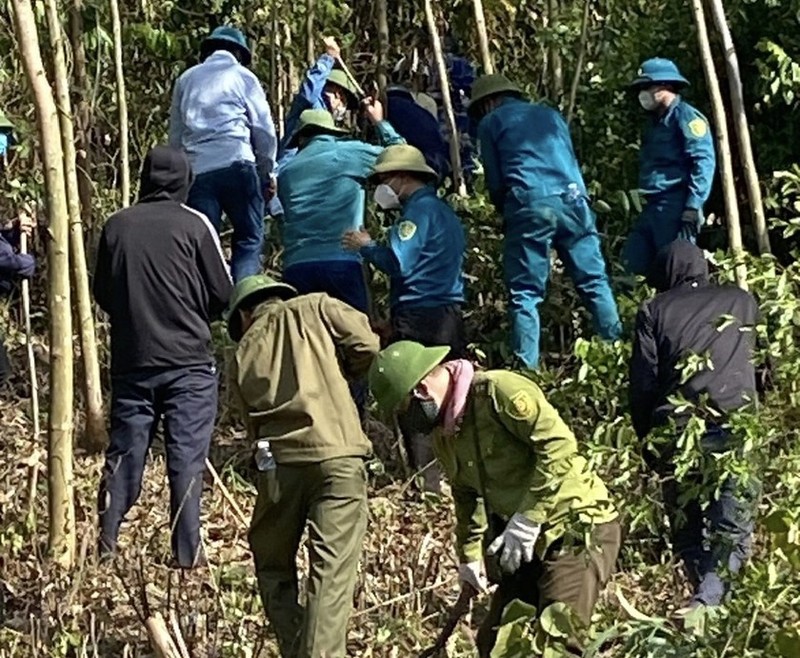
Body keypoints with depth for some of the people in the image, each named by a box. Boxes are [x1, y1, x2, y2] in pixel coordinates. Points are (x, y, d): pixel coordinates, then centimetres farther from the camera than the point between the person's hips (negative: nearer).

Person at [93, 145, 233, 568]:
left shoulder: (116, 225, 4)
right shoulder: (193, 224, -5)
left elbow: (102, 295, 11)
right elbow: (222, 294, -1)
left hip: (130, 361, 3)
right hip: (188, 362, -3)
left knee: (124, 453, 10)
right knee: (186, 457, 0)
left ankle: (105, 545, 10)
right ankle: (187, 553, 0)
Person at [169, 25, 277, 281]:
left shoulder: (186, 80, 20)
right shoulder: (243, 77, 9)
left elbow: (175, 135, 20)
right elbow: (264, 130, 6)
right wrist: (267, 173, 15)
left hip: (196, 169, 3)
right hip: (236, 165, -3)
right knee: (249, 239, 1)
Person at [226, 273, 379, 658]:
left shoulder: (244, 352, 21)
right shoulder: (314, 308, 13)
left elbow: (253, 422, 18)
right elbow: (366, 345, 2)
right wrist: (335, 373, 19)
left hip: (278, 463, 2)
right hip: (337, 456, -2)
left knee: (273, 566, 19)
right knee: (331, 572, -5)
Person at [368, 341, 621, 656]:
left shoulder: (498, 391, -19)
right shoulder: (442, 435, 9)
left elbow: (559, 445, -26)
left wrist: (527, 521, -25)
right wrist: (469, 555, 19)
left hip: (577, 525, -9)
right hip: (526, 546, 9)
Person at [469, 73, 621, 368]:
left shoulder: (490, 123, 15)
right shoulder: (550, 114, 27)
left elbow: (495, 181, 12)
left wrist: (507, 213, 28)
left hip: (529, 206, -3)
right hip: (572, 199, 3)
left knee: (525, 293, 0)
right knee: (594, 282, 8)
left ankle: (527, 369, -4)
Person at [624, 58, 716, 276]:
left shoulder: (685, 117, -7)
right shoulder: (655, 120, 23)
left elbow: (703, 162, -17)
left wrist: (692, 208, -22)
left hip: (675, 207, -10)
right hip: (653, 207, 10)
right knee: (632, 265, 5)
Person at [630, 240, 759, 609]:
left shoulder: (654, 311, 12)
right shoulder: (741, 301, 18)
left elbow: (642, 383, 5)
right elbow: (760, 360, 27)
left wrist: (647, 443, 12)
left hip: (675, 430, 0)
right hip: (735, 423, 0)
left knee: (686, 526, 14)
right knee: (733, 525, -3)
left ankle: (707, 588, -3)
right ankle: (711, 596, -24)